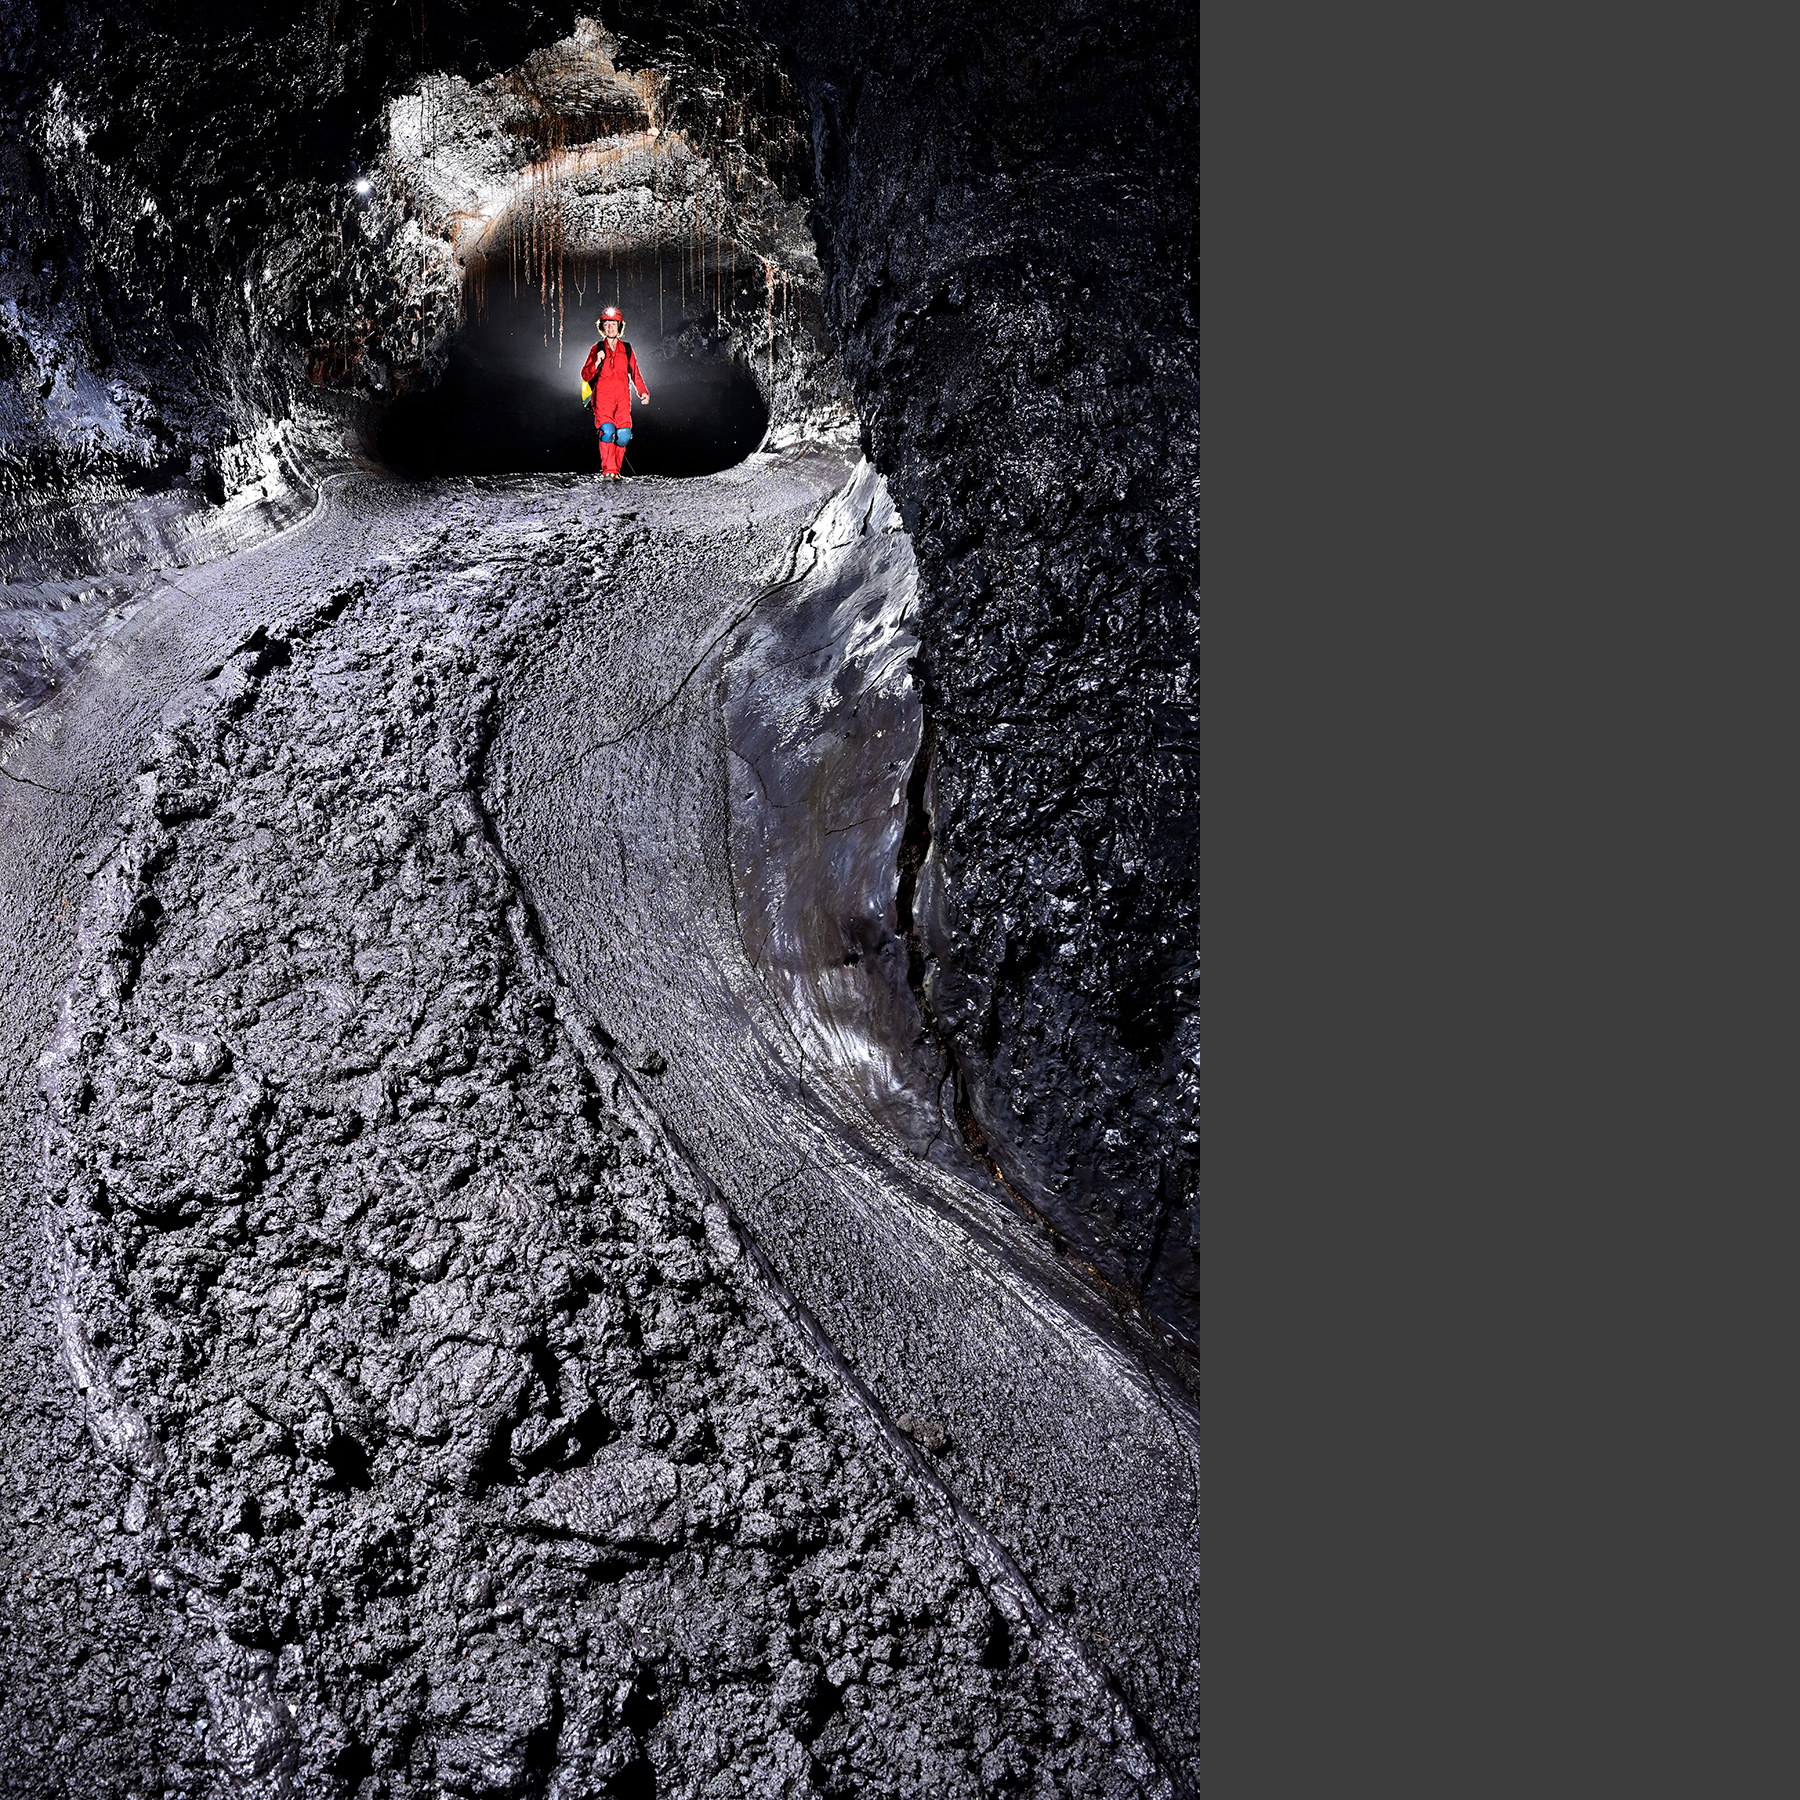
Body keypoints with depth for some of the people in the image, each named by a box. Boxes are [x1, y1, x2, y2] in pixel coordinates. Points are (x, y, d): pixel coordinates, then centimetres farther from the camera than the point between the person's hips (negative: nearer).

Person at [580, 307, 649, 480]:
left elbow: (635, 374, 23)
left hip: (622, 397, 2)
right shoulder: (597, 349, 12)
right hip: (603, 396, -2)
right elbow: (585, 375, 8)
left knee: (624, 436, -13)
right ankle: (608, 471, -18)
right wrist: (597, 363, -9)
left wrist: (643, 392, 8)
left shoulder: (626, 349, 18)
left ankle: (614, 469, 4)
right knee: (607, 430, -23)